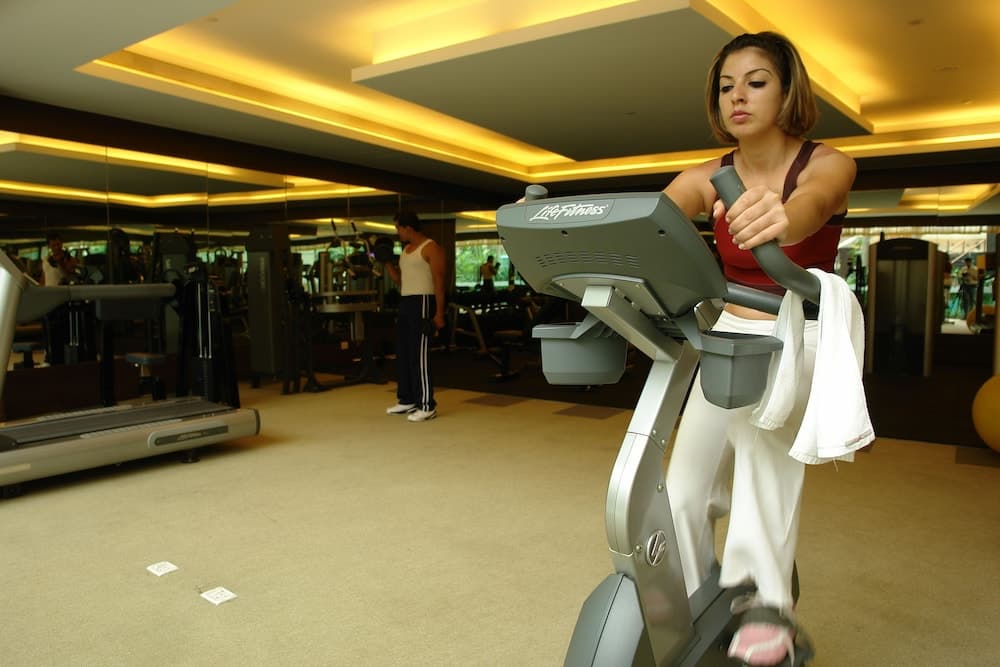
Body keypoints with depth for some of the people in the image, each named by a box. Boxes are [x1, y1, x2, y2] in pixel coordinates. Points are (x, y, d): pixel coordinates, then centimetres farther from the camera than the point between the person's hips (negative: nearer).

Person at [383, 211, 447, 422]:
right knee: (403, 354, 12)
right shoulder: (406, 250, 18)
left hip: (422, 303, -9)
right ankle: (407, 400, 22)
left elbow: (439, 282, -14)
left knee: (419, 355, -9)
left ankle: (427, 406, -5)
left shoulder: (431, 248, -9)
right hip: (405, 302, 9)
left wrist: (439, 313, -19)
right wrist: (386, 262, 10)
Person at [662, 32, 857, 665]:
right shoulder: (706, 179, -1)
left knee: (761, 419, -35)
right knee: (683, 494, -3)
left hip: (804, 341, -3)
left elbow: (809, 206, -35)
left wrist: (781, 218, -59)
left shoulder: (827, 164, -10)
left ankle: (767, 597, -29)